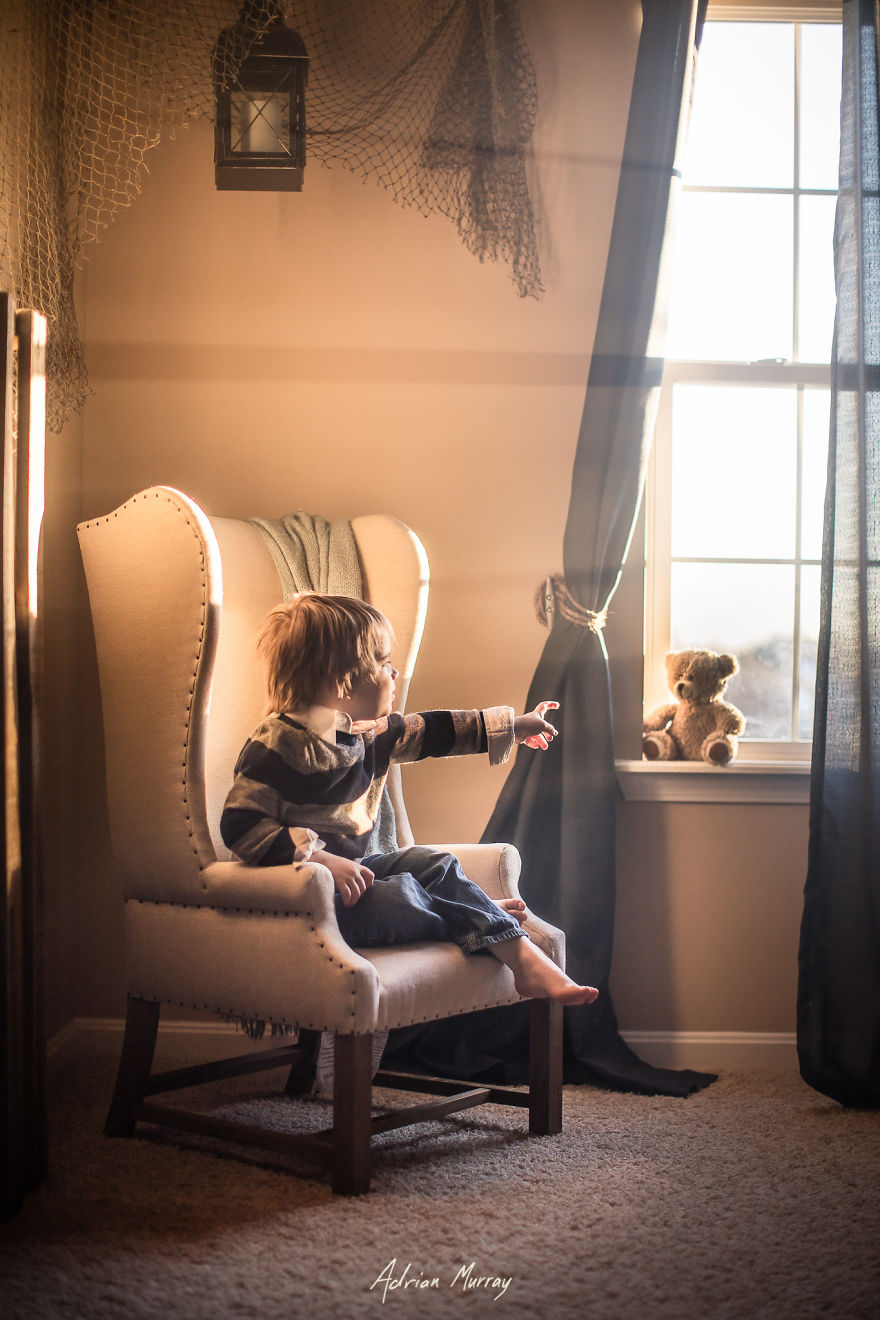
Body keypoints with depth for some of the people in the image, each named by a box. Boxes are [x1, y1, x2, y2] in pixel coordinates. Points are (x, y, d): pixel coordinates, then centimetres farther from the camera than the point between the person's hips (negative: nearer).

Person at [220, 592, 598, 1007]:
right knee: (397, 900, -25)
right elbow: (240, 825, -27)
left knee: (436, 864, 3)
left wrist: (513, 726, 28)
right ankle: (482, 918, 3)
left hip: (347, 868, 10)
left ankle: (523, 958, 3)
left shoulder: (367, 731, 7)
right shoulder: (279, 745, -22)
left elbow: (429, 732, 21)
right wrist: (321, 859, -35)